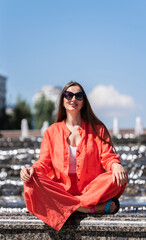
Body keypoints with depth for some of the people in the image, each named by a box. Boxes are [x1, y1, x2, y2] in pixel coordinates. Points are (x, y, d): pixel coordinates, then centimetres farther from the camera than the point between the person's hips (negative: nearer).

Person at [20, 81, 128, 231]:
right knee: (31, 185, -31)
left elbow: (107, 156, 4)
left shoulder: (97, 128, 13)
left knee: (120, 178, -28)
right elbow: (44, 162, 9)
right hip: (62, 189, 1)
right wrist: (32, 170, -15)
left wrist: (116, 166, -21)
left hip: (92, 188, -1)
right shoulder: (52, 131, 14)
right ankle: (96, 208, -32)